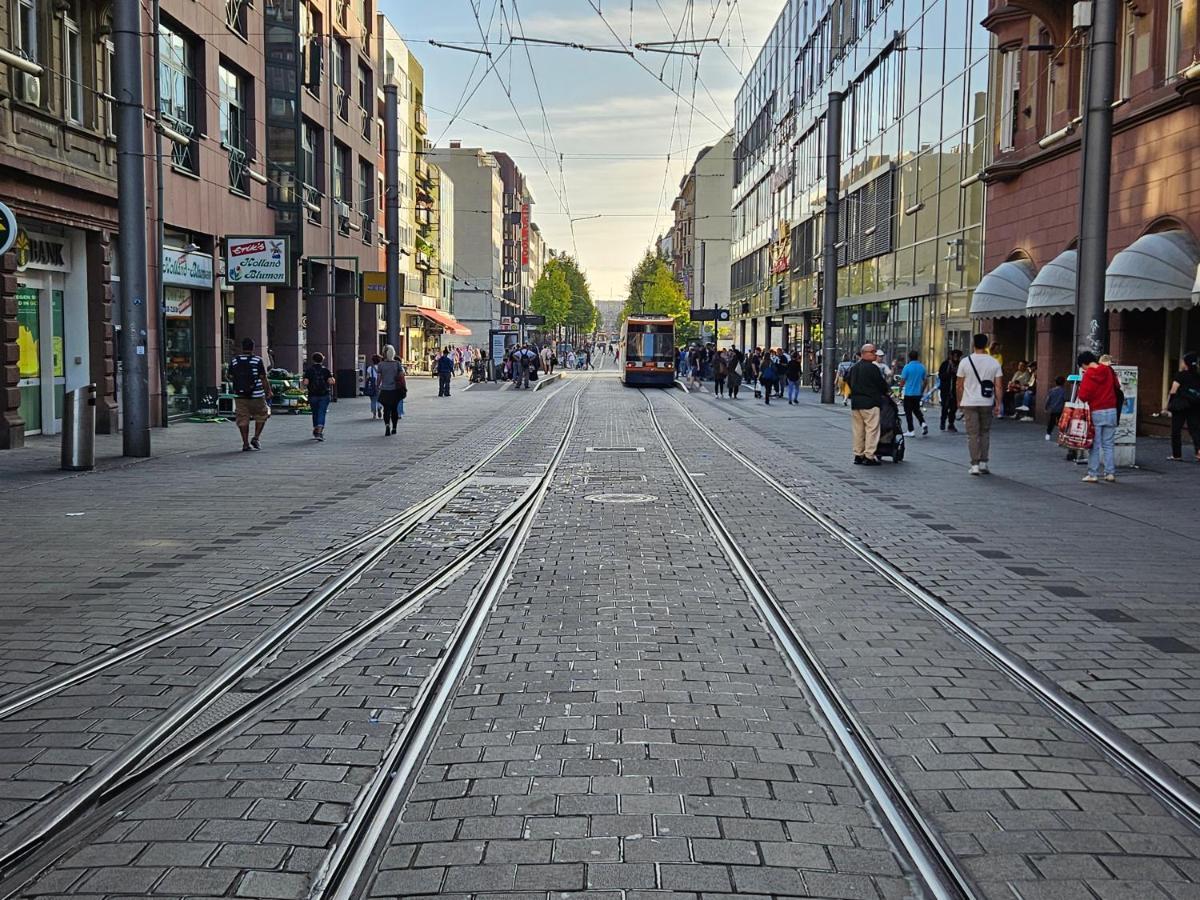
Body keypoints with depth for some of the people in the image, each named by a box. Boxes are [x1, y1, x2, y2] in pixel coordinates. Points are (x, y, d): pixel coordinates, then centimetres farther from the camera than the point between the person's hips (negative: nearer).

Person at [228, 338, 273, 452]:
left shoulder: (234, 361, 4)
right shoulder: (258, 360, -5)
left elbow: (230, 378, 8)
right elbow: (264, 379, -6)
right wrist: (268, 392, 4)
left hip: (240, 396, 3)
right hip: (256, 395, -3)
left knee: (243, 419, 6)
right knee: (261, 416, 15)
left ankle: (245, 443, 3)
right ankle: (256, 437, 4)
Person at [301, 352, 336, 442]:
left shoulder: (309, 370, -2)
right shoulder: (325, 369, -1)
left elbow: (305, 383, -11)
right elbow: (331, 382, -9)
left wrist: (302, 382, 11)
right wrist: (333, 380, 12)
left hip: (313, 395, 1)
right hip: (324, 395, -1)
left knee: (315, 414, 15)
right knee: (321, 413, -3)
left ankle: (316, 432, 26)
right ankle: (319, 432, -18)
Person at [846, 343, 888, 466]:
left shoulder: (853, 368, 11)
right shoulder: (872, 368, -12)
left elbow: (848, 382, 18)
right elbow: (882, 384, -7)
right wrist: (884, 393, 13)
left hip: (855, 403, 8)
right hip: (870, 402, -8)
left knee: (857, 430, 12)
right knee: (871, 429, -4)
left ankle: (858, 455, 15)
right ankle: (869, 457, -7)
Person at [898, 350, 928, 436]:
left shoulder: (907, 367, -12)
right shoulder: (922, 367, 3)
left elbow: (902, 381, -11)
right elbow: (925, 381, 9)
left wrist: (900, 391, 0)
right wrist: (922, 391, 21)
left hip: (908, 393, -5)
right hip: (918, 393, 5)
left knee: (908, 412, 3)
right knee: (916, 409, 21)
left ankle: (910, 431, 3)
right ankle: (923, 423, -2)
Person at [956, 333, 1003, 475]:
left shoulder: (965, 362, -4)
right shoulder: (994, 363, -1)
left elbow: (959, 385, -1)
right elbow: (999, 386, -3)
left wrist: (959, 401, 11)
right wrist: (998, 404, 2)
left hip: (969, 403, -1)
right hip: (987, 403, 1)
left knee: (972, 434, 1)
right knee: (985, 433, 15)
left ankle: (975, 465, -3)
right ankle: (983, 463, 14)